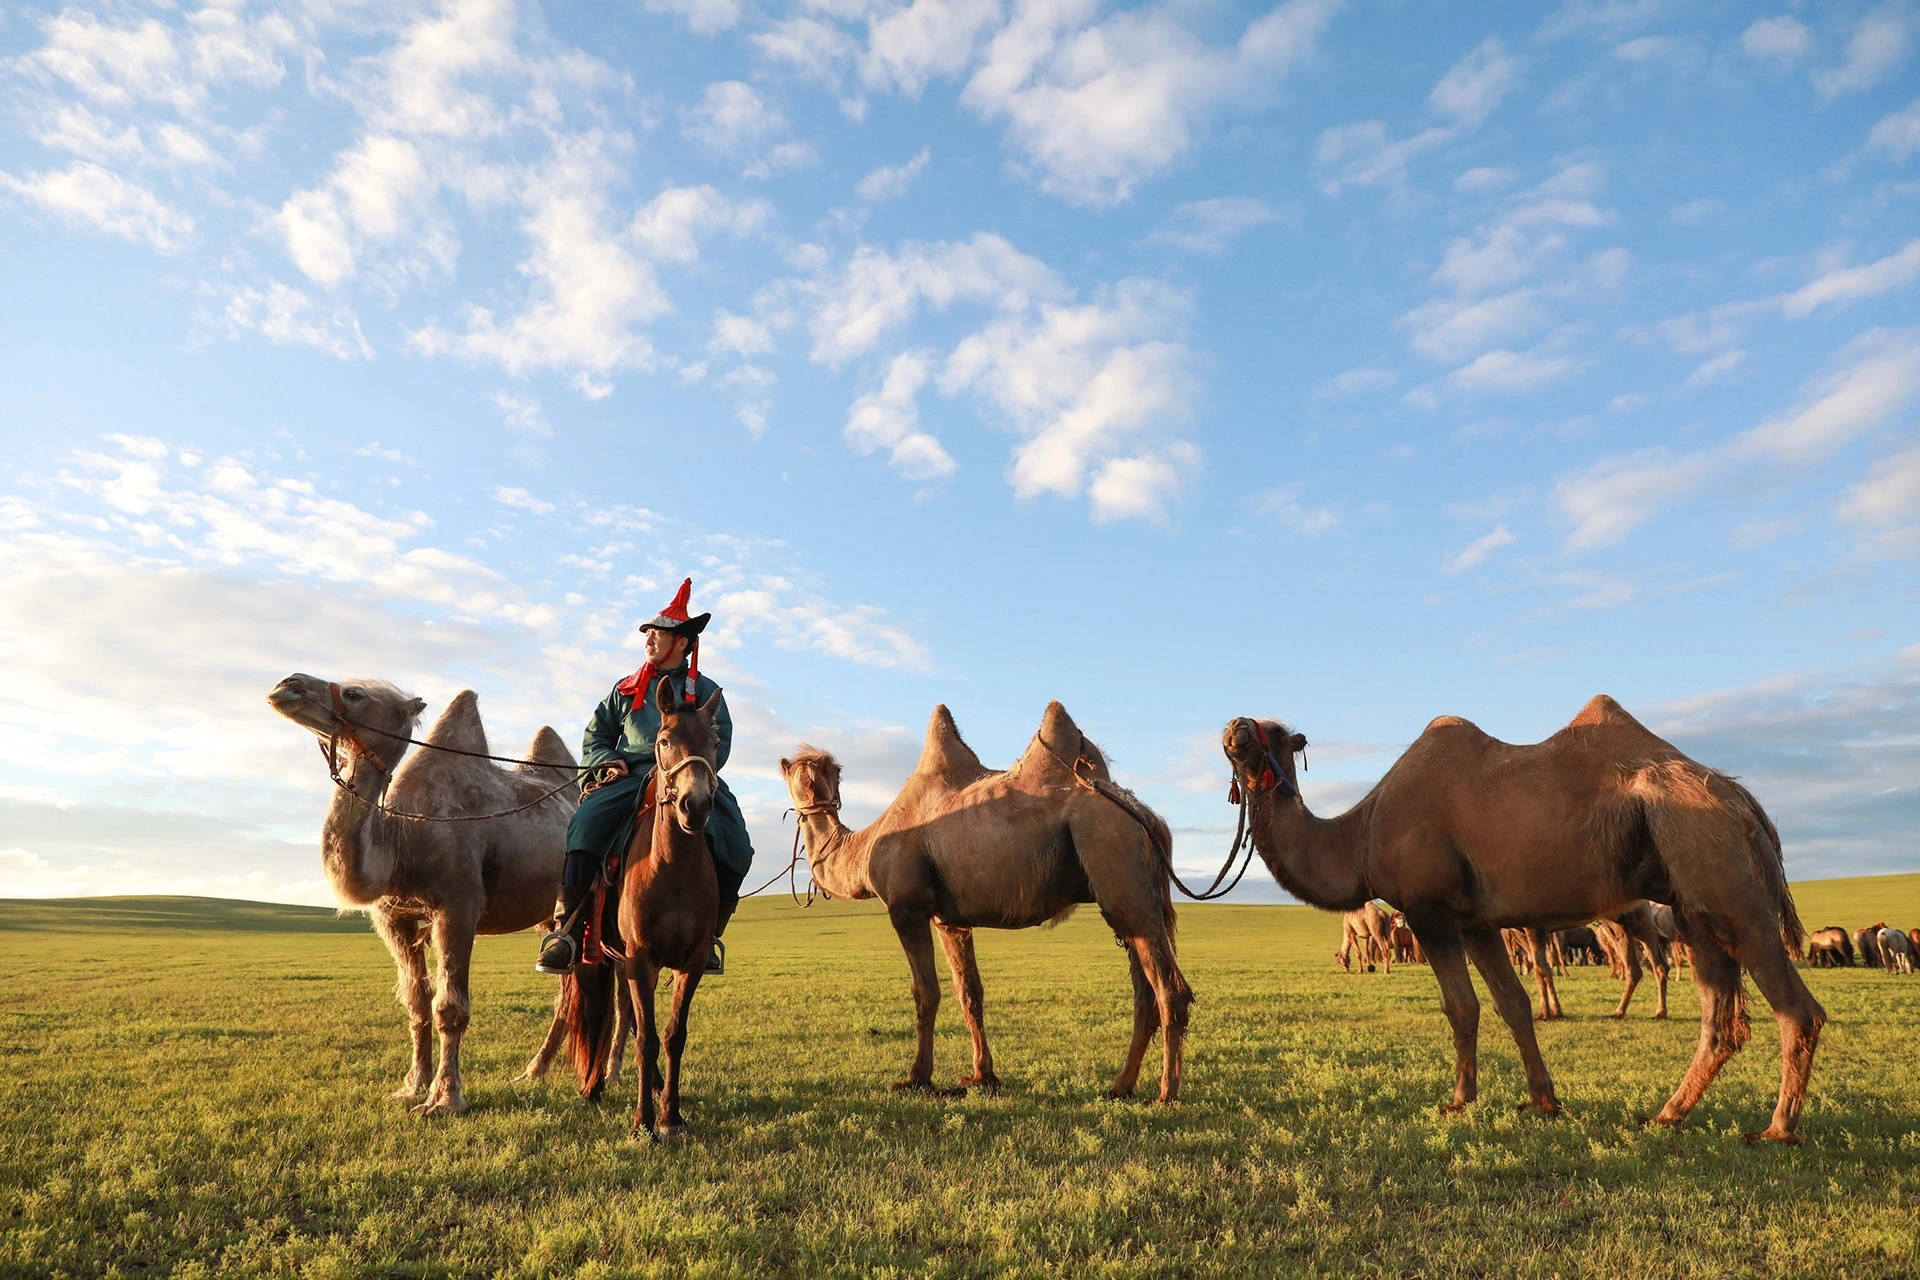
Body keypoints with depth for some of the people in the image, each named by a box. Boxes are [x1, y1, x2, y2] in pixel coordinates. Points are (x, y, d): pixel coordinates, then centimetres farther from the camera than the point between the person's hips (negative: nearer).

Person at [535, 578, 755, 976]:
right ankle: (568, 928, -23)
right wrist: (608, 763, -1)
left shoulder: (705, 691, 11)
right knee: (587, 822, -28)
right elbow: (595, 737, 21)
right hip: (628, 779, 2)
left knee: (734, 850, -21)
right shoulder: (627, 690, 21)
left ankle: (709, 933, -4)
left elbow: (718, 744, 0)